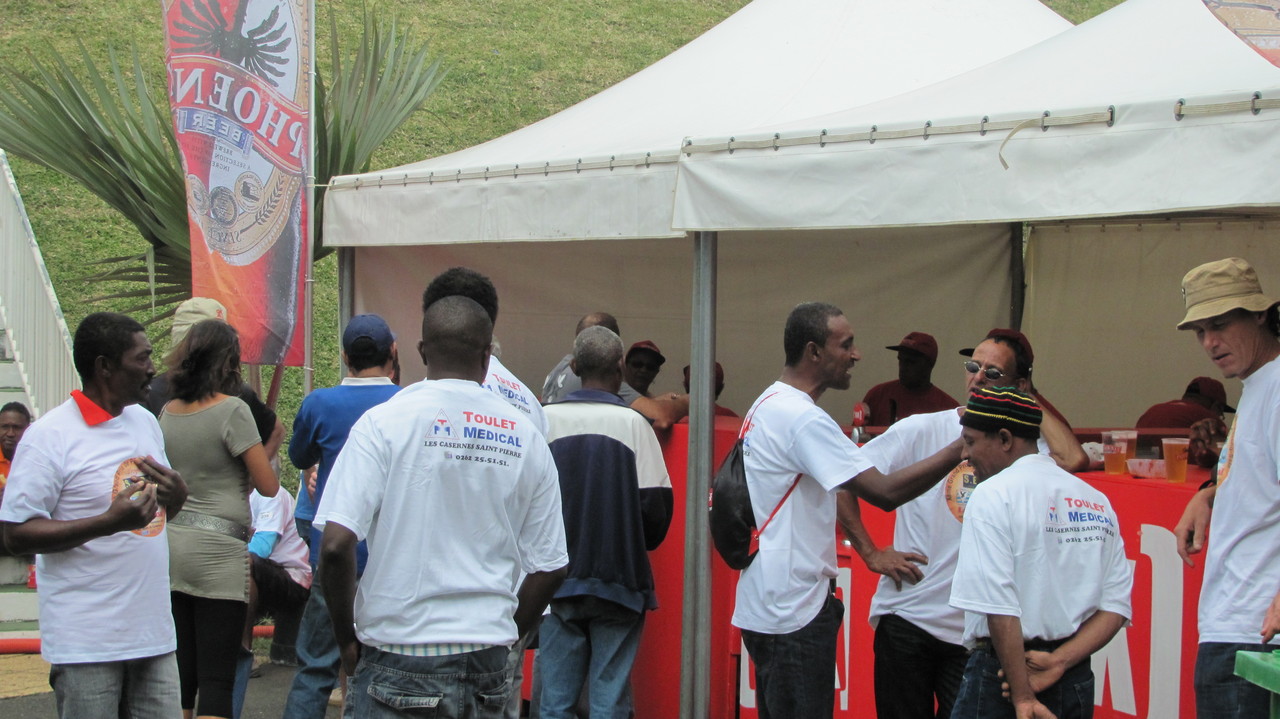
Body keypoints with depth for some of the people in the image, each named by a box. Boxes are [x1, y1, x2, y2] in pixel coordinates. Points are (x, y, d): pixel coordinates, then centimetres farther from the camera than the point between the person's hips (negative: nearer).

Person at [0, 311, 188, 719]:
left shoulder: (146, 422, 13)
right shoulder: (50, 436, -10)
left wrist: (176, 494, 1)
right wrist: (110, 522, -24)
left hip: (154, 633, 7)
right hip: (87, 641, -6)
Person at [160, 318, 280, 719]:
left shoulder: (168, 412, 10)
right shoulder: (232, 409, -10)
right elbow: (269, 486, -7)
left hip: (169, 545, 6)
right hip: (217, 550, -6)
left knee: (179, 673, 9)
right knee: (216, 677, -4)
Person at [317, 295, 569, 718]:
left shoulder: (385, 422, -6)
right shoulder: (525, 437, 5)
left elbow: (337, 545, -14)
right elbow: (549, 568, 7)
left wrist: (348, 639, -1)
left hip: (400, 657, -3)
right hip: (489, 666, 4)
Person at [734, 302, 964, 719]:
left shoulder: (768, 405, 13)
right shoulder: (803, 418, -19)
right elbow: (885, 492, -23)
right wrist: (959, 450, -19)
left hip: (766, 603, 10)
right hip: (794, 609, -10)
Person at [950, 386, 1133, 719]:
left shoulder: (993, 495, -9)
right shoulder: (1098, 501, 10)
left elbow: (999, 607, -17)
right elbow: (1117, 605, 3)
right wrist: (1060, 661, -5)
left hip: (1002, 671, -7)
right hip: (1076, 677, 7)